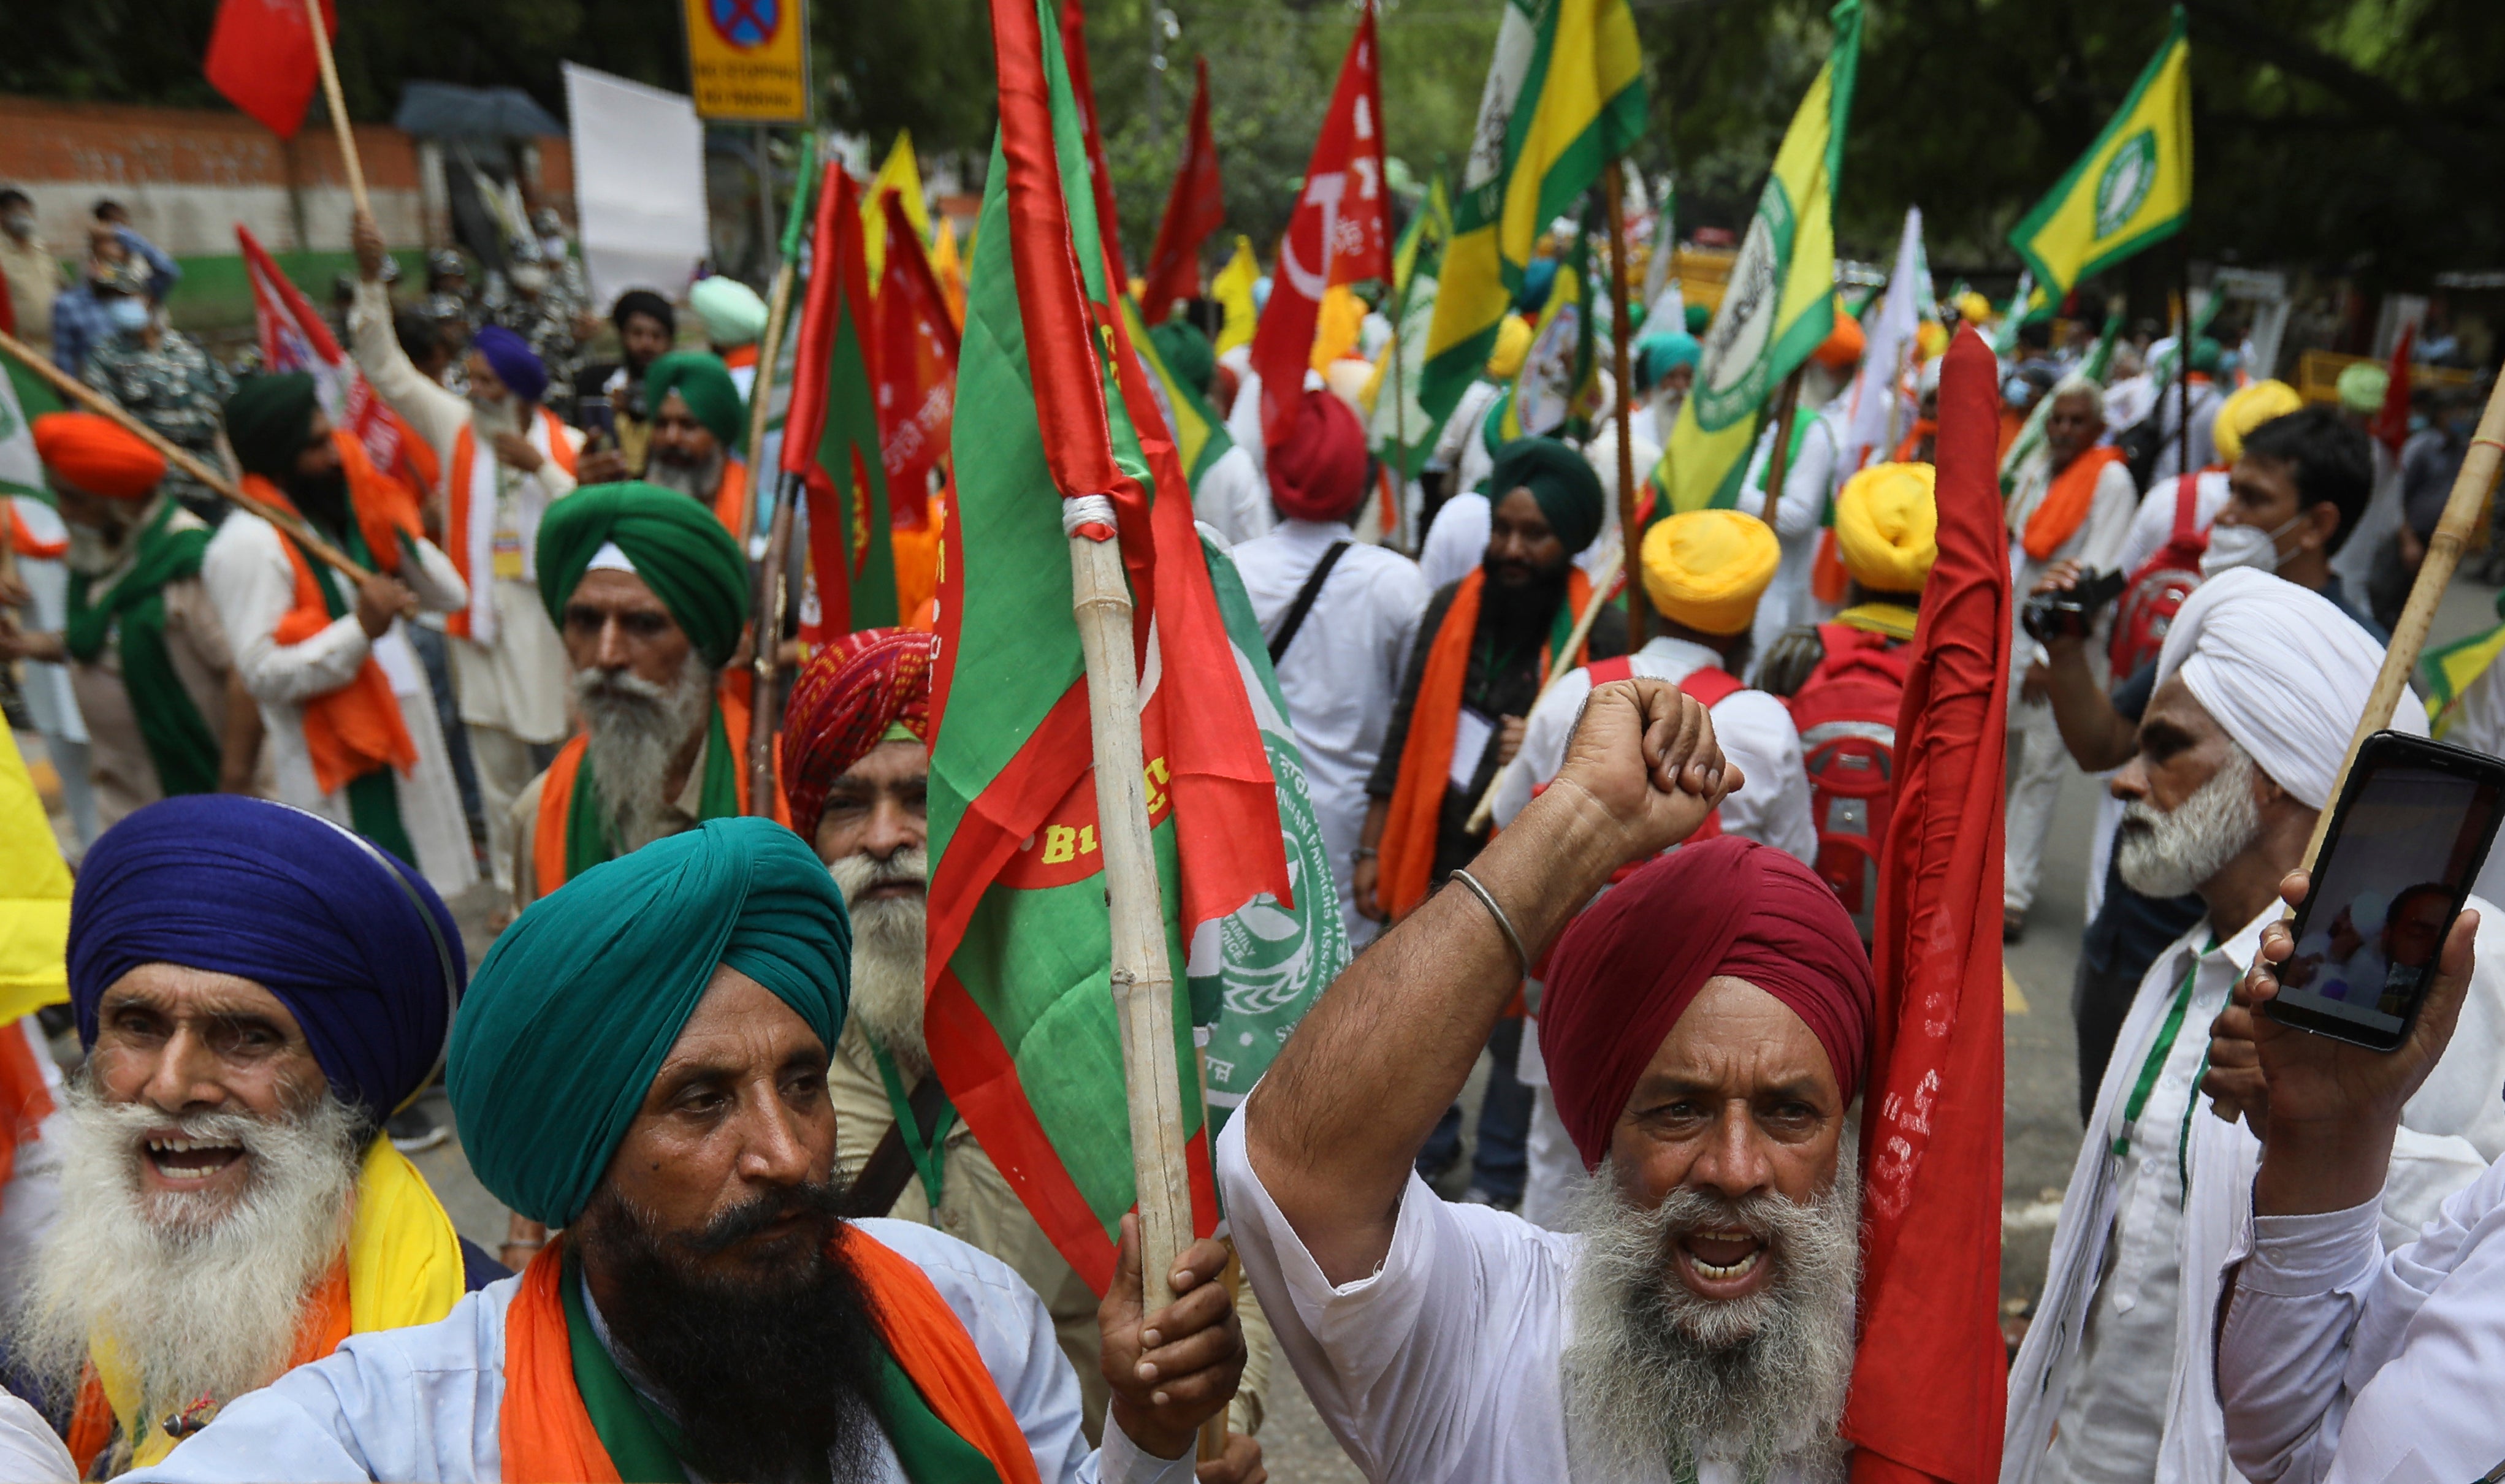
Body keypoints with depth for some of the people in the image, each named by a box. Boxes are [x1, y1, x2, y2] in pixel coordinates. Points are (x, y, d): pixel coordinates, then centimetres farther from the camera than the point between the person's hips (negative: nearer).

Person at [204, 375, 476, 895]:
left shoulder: (344, 514, 13)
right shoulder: (246, 545, -12)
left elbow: (451, 595, 10)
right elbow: (263, 673, -20)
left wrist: (398, 537, -4)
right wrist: (360, 630, -27)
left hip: (401, 739, 8)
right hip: (337, 763, -8)